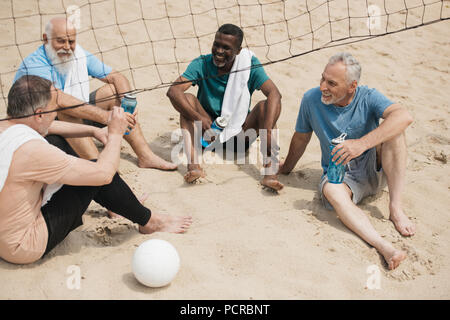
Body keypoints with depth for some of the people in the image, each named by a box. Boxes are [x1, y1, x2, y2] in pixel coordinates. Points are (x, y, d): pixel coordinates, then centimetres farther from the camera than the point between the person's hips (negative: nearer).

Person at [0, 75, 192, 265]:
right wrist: (115, 134, -10)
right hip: (23, 247, -9)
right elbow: (104, 174, -24)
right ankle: (148, 221, 14)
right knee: (100, 175, -11)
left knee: (55, 140, 13)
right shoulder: (30, 150, -31)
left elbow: (47, 128, 16)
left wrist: (93, 131, 7)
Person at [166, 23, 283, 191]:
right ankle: (193, 164, -37)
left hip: (241, 134, 0)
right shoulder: (202, 64, -10)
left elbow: (274, 94, -24)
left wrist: (267, 132, -40)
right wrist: (199, 118, -40)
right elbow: (173, 91, -24)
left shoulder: (249, 64, -10)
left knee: (265, 105, -23)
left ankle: (270, 170, -39)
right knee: (187, 99, -21)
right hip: (210, 131, 0)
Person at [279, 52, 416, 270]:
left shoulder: (367, 98, -12)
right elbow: (301, 138, 10)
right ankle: (384, 246, -54)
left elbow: (404, 116, -32)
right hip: (340, 174, 0)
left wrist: (362, 143, -44)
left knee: (393, 129, -27)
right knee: (331, 190, -37)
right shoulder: (312, 99, -6)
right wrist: (285, 169, 23)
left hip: (374, 170, 0)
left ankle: (395, 208, -26)